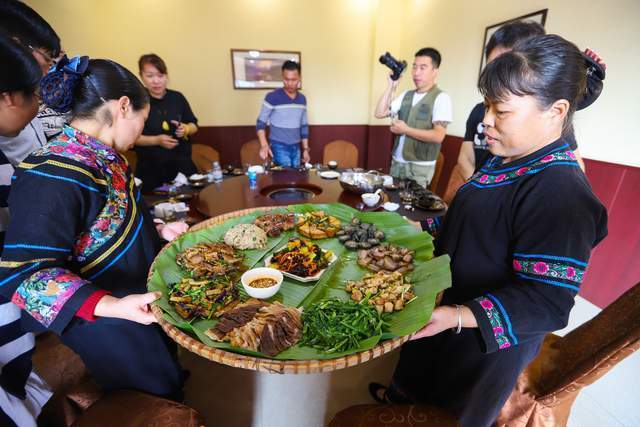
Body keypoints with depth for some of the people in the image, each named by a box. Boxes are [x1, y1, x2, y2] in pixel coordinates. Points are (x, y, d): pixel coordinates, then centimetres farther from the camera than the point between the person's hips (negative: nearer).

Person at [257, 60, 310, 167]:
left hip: (296, 148, 5)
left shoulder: (302, 99, 6)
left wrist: (305, 149, 9)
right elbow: (261, 123, -8)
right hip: (279, 148, -5)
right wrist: (264, 145, -24)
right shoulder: (272, 97, -11)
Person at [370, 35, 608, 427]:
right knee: (423, 363, 35)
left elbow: (547, 304, -31)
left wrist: (459, 316, -38)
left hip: (488, 341, -8)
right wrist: (423, 228, 3)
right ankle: (403, 393, 65)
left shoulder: (561, 195, -32)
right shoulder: (507, 163, -2)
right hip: (446, 305, 8)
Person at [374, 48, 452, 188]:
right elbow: (379, 113, 4)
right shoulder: (406, 95, 11)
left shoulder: (441, 98, -7)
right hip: (396, 162, 6)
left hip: (420, 167, -5)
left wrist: (406, 130, -14)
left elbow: (438, 136, -17)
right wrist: (391, 86, 0)